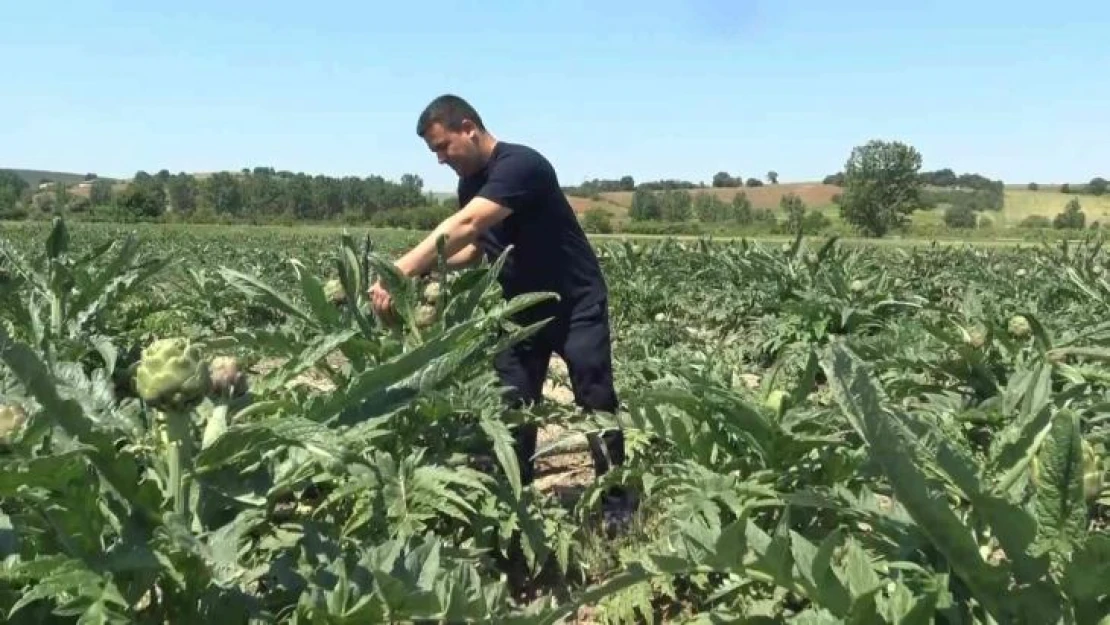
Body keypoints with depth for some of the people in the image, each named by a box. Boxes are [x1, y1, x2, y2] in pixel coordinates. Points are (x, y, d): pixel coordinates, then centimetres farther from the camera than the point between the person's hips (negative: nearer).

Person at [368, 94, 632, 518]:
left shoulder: (520, 165, -25)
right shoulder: (471, 183, 3)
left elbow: (464, 228, -37)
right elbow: (474, 245, 5)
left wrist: (399, 272, -43)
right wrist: (428, 270, -14)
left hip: (576, 303, -7)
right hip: (522, 308, 8)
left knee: (596, 404, 0)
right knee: (511, 407, 5)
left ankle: (616, 505, 12)